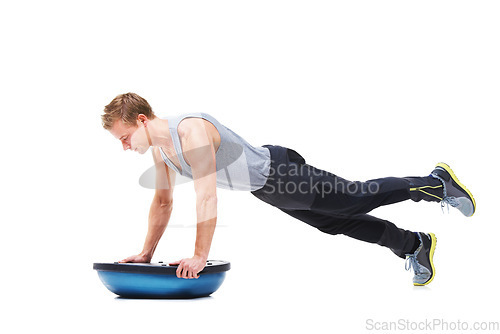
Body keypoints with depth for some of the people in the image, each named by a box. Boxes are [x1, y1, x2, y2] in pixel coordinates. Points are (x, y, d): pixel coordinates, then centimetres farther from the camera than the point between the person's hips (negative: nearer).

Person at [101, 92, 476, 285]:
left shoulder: (191, 130, -31)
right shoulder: (160, 149, -1)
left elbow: (207, 196, -35)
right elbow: (163, 202, 10)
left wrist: (200, 256, -32)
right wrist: (146, 253, 9)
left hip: (279, 173, -9)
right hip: (263, 189, 9)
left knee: (356, 201, 0)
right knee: (336, 223, 17)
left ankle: (436, 182, 18)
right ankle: (414, 244, 31)